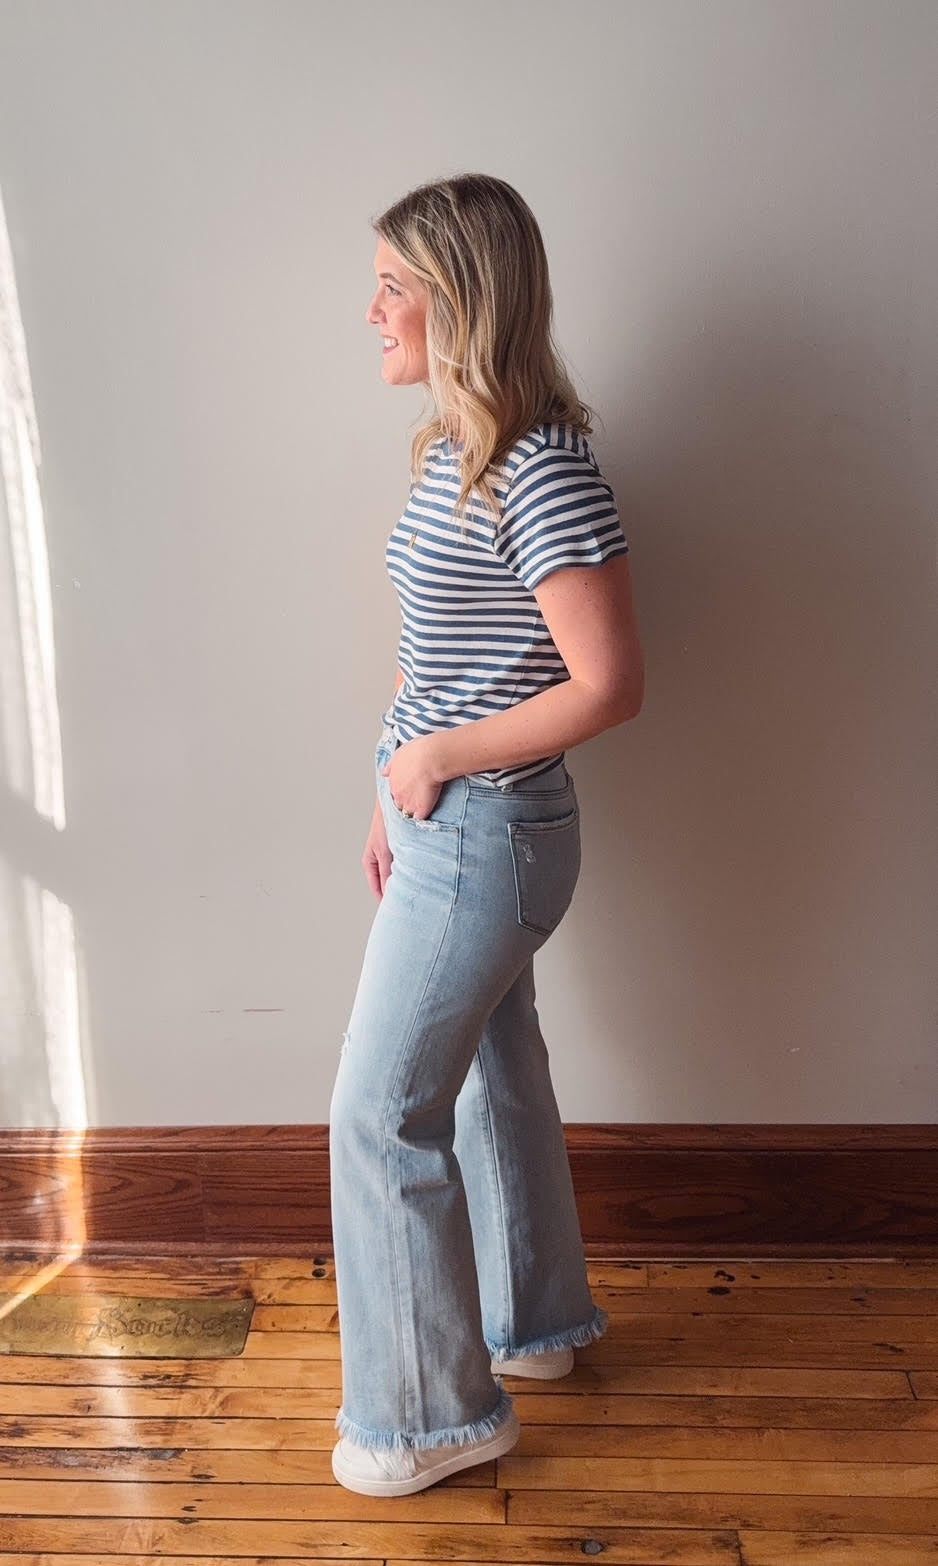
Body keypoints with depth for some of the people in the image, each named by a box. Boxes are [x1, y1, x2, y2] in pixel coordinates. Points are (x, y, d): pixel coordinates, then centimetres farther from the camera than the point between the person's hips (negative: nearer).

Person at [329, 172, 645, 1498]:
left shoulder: (540, 470, -21)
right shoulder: (453, 449, 8)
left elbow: (610, 686, -23)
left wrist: (439, 759, -16)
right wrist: (398, 793, 14)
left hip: (488, 836, -9)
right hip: (453, 824, 9)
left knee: (381, 1118, 1)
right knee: (494, 1070, 22)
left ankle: (433, 1411, 22)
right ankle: (536, 1320, 44)